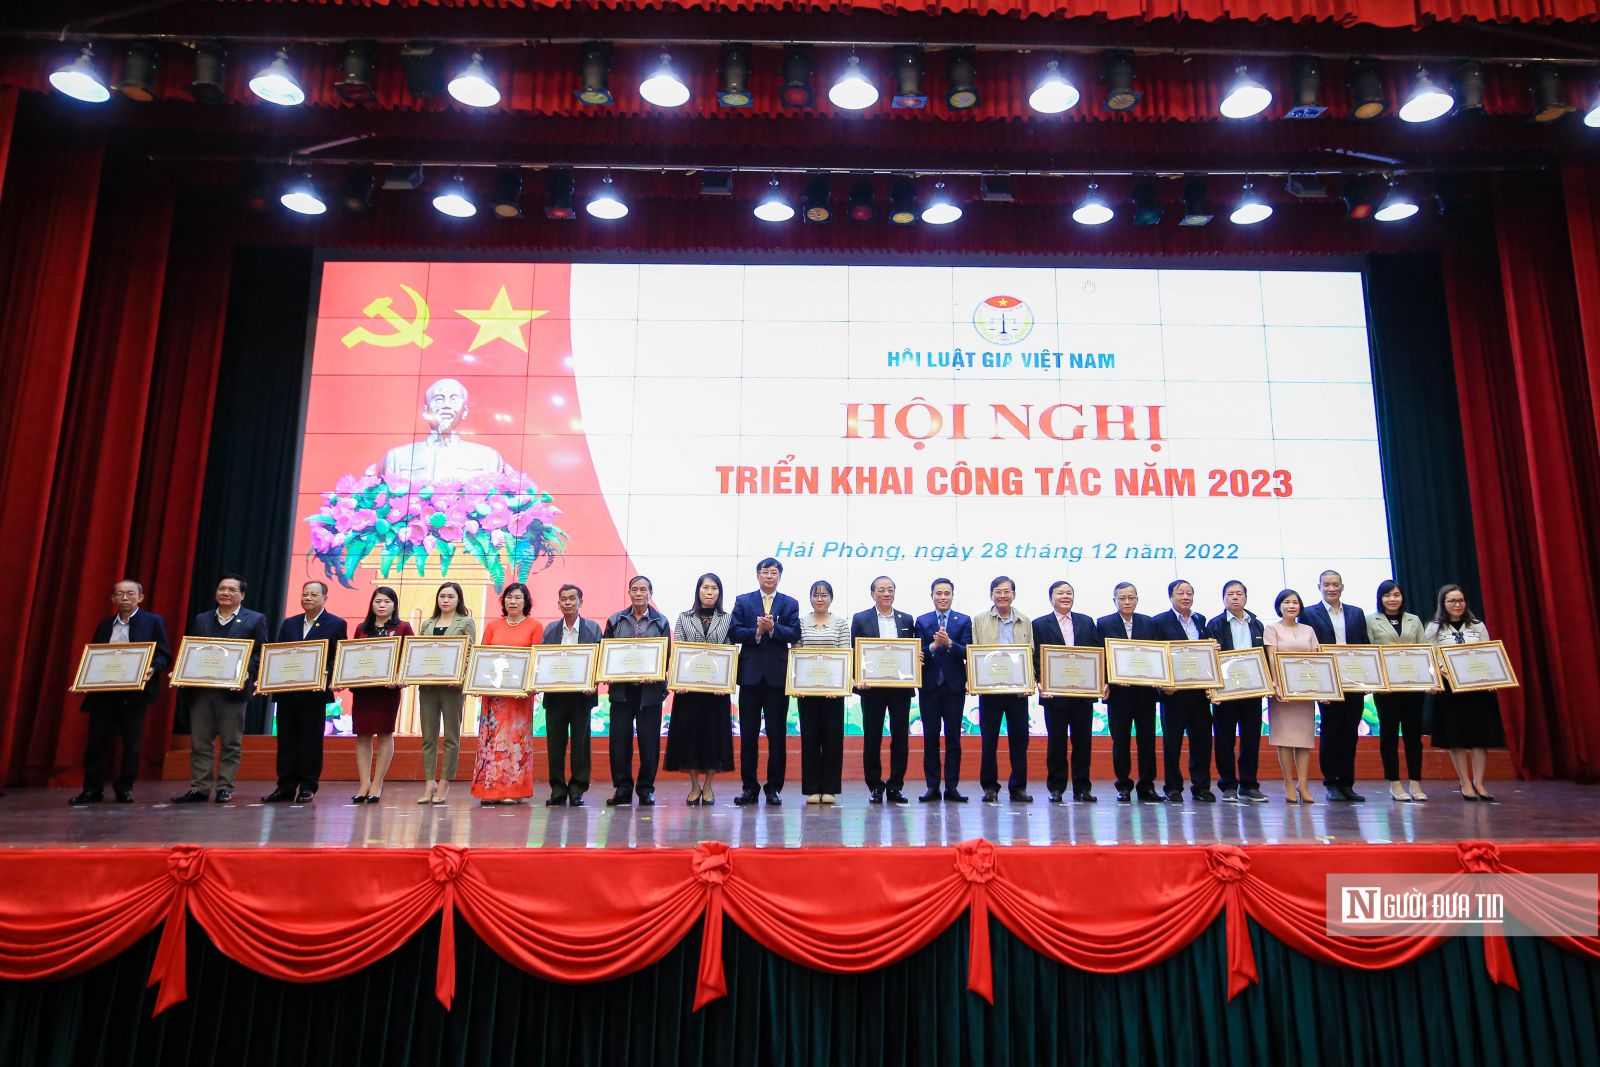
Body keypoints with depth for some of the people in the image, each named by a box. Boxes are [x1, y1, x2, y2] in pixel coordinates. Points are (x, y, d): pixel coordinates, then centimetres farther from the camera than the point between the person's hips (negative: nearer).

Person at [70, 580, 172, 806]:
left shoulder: (153, 622, 3)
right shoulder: (105, 624, 16)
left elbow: (164, 655, -2)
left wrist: (152, 669, -21)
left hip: (134, 692, -3)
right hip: (103, 691, 4)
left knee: (132, 743, 2)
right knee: (96, 742, 4)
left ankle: (124, 788, 14)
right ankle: (92, 789, 13)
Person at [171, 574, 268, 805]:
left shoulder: (255, 620, 3)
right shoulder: (200, 620, 16)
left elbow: (260, 654, -2)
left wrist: (246, 672, -17)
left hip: (232, 690, -4)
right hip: (201, 689, 4)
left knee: (231, 743, 2)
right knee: (199, 742, 6)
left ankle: (225, 788, 9)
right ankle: (199, 788, 12)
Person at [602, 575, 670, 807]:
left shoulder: (661, 622, 6)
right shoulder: (615, 621, 10)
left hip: (650, 689, -1)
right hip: (621, 688, 1)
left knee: (649, 740, 2)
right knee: (619, 739, 1)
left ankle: (646, 789, 13)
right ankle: (622, 788, 12)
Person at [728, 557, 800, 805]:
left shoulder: (790, 604, 9)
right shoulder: (743, 601, 9)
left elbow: (794, 634, -4)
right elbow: (733, 633, -2)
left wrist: (773, 628, -18)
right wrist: (756, 632, -16)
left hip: (777, 674, 0)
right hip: (750, 673, 0)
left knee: (777, 734, 3)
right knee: (748, 734, 5)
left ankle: (774, 787, 12)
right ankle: (750, 787, 13)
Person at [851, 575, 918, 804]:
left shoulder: (907, 620, 11)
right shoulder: (860, 619, 4)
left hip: (900, 688, 2)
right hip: (872, 688, -2)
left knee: (901, 738, 3)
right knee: (872, 738, 3)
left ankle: (895, 786, 14)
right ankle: (875, 787, 14)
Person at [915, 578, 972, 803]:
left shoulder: (964, 621, 5)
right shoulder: (922, 621, 7)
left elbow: (967, 653, -5)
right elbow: (919, 653, -1)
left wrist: (949, 643, -22)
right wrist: (934, 645, -20)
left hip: (954, 686, -1)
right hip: (929, 686, 1)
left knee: (953, 737, 4)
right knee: (930, 737, 4)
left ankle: (952, 786, 9)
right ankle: (932, 786, 10)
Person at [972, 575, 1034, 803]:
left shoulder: (1025, 622, 11)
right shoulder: (979, 621, 7)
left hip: (1018, 688, 1)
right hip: (989, 688, -1)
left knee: (1019, 738, 4)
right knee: (989, 739, 3)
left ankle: (1018, 787, 14)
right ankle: (990, 787, 14)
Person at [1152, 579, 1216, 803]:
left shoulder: (1201, 620, 13)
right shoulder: (1160, 621, -1)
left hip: (1199, 690, 4)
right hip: (1173, 690, -4)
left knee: (1202, 738, 6)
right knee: (1172, 739, 3)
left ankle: (1201, 786, 17)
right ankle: (1173, 787, 12)